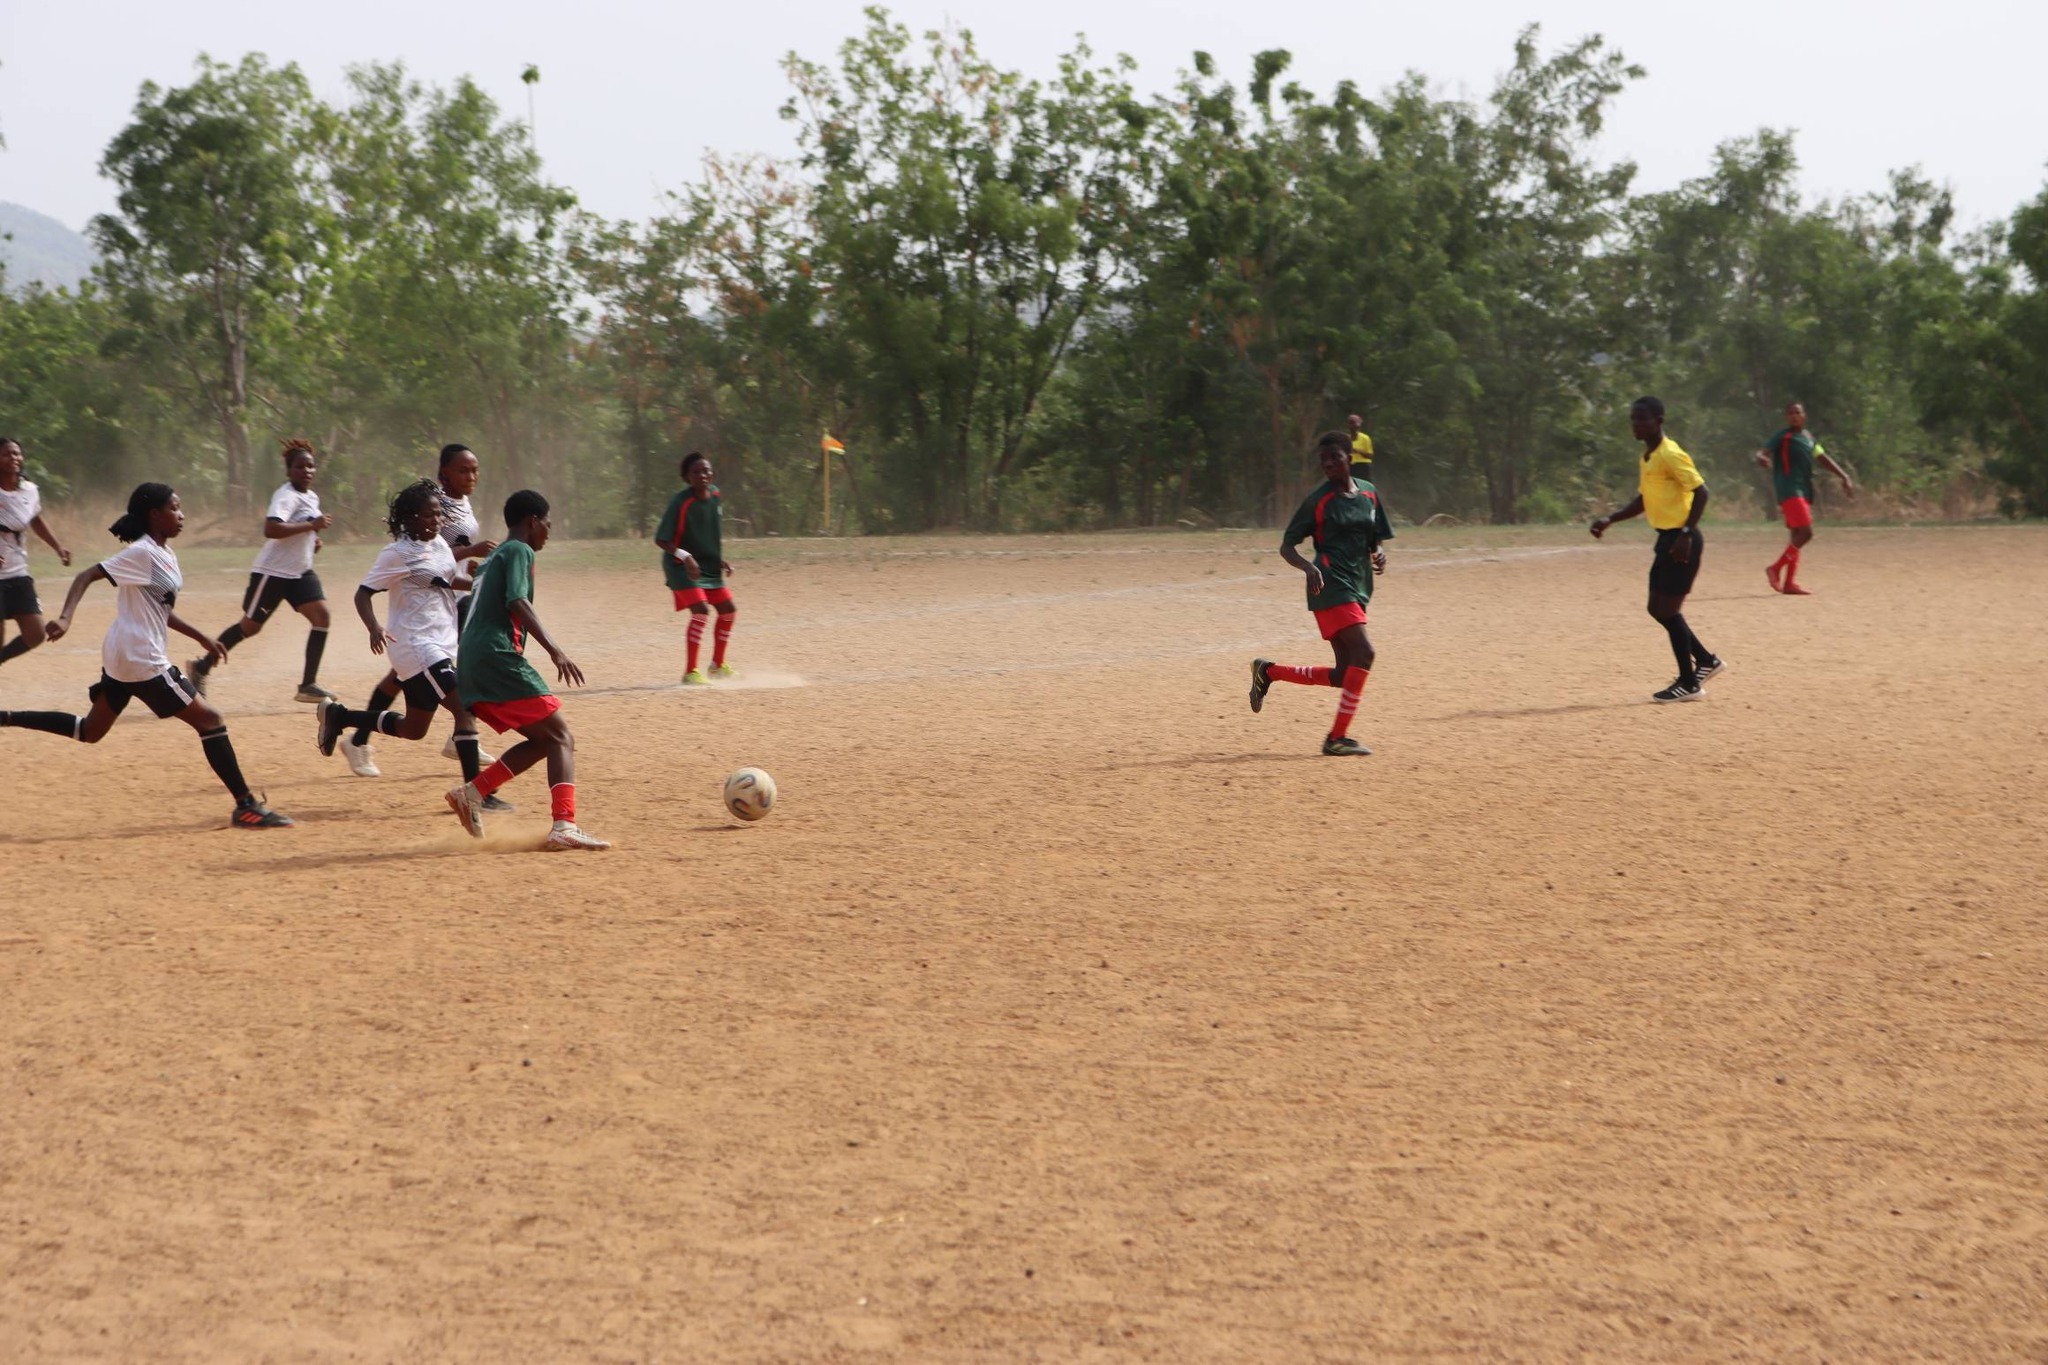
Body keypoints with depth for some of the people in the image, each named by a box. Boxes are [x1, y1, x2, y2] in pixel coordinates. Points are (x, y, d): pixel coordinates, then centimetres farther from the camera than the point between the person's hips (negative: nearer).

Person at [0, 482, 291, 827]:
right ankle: (246, 807, -6)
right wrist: (65, 617, -34)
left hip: (122, 657, 10)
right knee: (209, 720, -7)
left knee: (89, 731, 21)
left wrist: (201, 638, 24)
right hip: (142, 660, -10)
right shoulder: (142, 553, -16)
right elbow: (86, 577, -21)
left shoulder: (165, 554, 12)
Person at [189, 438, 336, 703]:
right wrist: (311, 525, -31)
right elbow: (271, 529, -35)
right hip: (273, 571, -8)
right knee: (250, 626, 3)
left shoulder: (312, 498, 10)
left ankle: (308, 685, -6)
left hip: (300, 571, 8)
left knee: (321, 615, -9)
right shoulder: (286, 496, -18)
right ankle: (203, 667, 22)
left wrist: (312, 539, 7)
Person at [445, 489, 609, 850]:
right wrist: (554, 650, -27)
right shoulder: (519, 551, -1)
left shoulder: (494, 557, 27)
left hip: (470, 665, 9)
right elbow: (517, 603, -17)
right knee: (560, 739, -9)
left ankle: (472, 792, 4)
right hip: (498, 659, -9)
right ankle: (564, 826, -26)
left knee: (545, 740, 15)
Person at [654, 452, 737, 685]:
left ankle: (718, 665, 29)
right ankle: (690, 672, -14)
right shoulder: (681, 502, -22)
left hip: (709, 566, 8)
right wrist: (685, 557, -35)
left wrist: (720, 560, 13)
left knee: (728, 611, 11)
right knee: (701, 611, -22)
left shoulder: (714, 494, 0)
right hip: (682, 566, -8)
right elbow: (661, 539, -22)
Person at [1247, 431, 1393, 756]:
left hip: (1358, 588, 7)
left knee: (1343, 676, 5)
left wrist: (1379, 556, -3)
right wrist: (1308, 566, -21)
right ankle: (1337, 737, -16)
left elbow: (1374, 541, 21)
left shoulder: (1369, 494, 12)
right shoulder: (1318, 500, -3)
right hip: (1330, 586, -7)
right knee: (1363, 653, -22)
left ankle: (1268, 672, 23)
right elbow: (1286, 546, -1)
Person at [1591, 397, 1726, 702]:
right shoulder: (1647, 457, 14)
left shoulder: (1670, 455, -16)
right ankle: (1705, 659, 26)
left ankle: (1689, 683, 3)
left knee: (1667, 609, -6)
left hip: (1681, 540, -10)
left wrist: (1686, 534, -26)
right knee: (1659, 609, 14)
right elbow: (1642, 501, 23)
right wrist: (1610, 520, 12)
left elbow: (1700, 492, -21)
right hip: (1666, 538, 10)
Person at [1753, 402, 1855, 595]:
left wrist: (1845, 477, 20)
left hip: (1804, 491, 8)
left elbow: (1823, 458, 24)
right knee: (1805, 532, -18)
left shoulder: (1808, 437, 16)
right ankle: (1776, 568, -8)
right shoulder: (1783, 437, -7)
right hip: (1790, 490, -8)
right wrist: (1762, 459, -42)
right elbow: (1763, 453, -18)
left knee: (1798, 536, 8)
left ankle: (1789, 583, 10)